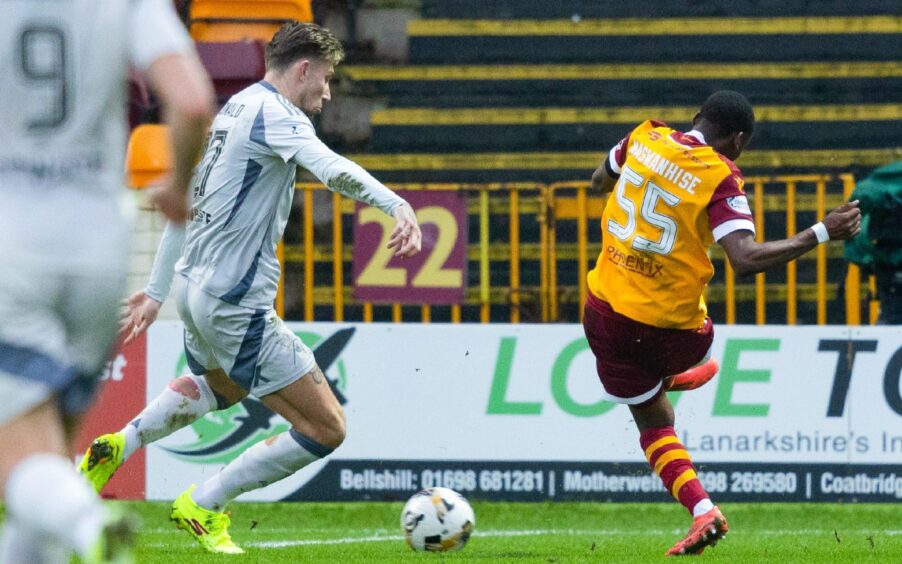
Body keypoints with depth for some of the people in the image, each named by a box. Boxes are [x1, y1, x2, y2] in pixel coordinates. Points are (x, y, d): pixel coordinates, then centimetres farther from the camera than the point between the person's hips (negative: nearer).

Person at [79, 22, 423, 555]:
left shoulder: (234, 109, 14)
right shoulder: (274, 113, -15)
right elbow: (329, 167, -36)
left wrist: (158, 289, 30)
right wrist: (397, 206, -50)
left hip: (196, 288, 10)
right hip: (238, 305, -10)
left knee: (221, 386, 42)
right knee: (326, 428, -6)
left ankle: (118, 446, 35)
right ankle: (204, 506, 3)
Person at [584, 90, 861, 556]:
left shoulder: (644, 138, -1)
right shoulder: (720, 180, -15)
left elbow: (599, 181, 19)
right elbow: (746, 258, -27)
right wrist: (822, 234, -21)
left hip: (608, 310, 4)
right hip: (671, 324, -4)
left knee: (653, 422, 15)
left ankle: (702, 511, 0)